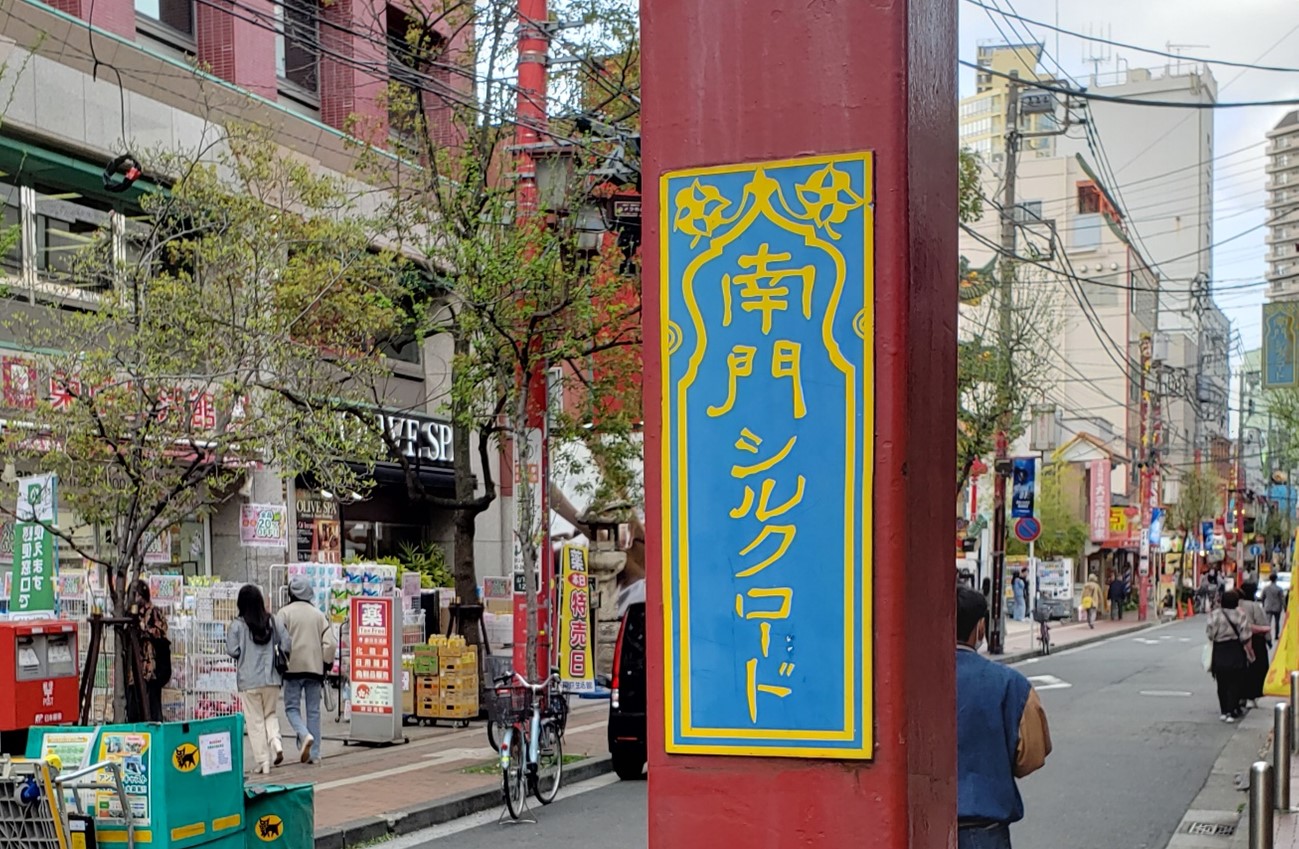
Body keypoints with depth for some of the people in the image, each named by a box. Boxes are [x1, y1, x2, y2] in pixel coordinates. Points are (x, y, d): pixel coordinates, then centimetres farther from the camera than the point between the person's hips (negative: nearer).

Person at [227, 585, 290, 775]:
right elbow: (286, 645, -1)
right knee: (271, 714, 20)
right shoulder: (273, 621, 0)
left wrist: (244, 654, 9)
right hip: (271, 678, 3)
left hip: (249, 681, -3)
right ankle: (276, 743, -6)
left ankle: (263, 763, 4)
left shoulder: (237, 626, -9)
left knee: (255, 722, 5)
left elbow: (232, 650, -13)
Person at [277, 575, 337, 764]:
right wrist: (326, 663, 13)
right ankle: (314, 753, 7)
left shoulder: (285, 613, -3)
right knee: (313, 710, 8)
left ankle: (304, 734, -20)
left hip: (293, 667, -3)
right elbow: (330, 643, 2)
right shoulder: (318, 614, 7)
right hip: (315, 668, 3)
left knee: (292, 707, 7)